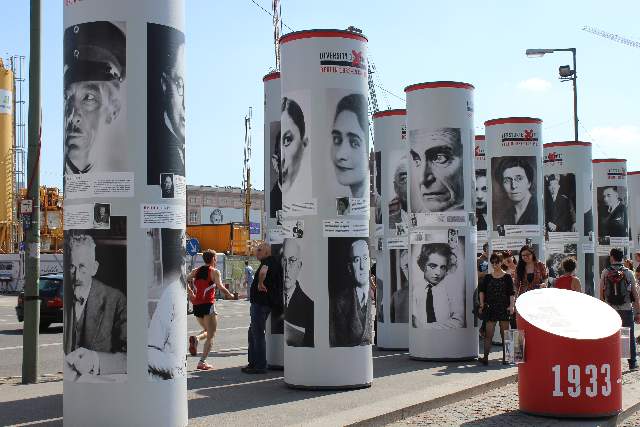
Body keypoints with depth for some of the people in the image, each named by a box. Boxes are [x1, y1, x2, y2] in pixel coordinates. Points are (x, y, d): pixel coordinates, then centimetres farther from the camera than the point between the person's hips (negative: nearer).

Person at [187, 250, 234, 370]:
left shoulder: (196, 271, 13)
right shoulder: (214, 271, -2)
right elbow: (220, 287, -14)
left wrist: (191, 293, 14)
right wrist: (230, 295, 0)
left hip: (196, 305, 6)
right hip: (208, 305, -6)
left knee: (208, 331, 24)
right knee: (211, 336, 2)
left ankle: (196, 338, -7)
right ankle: (202, 362, -9)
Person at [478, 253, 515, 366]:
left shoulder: (507, 277, 5)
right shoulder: (487, 277, 10)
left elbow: (511, 293, 1)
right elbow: (481, 291, 12)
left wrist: (511, 306, -10)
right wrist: (482, 304, 2)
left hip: (504, 308, -1)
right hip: (490, 308, 1)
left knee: (504, 334, 2)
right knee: (488, 334, -5)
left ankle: (505, 357, 8)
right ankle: (485, 357, -9)